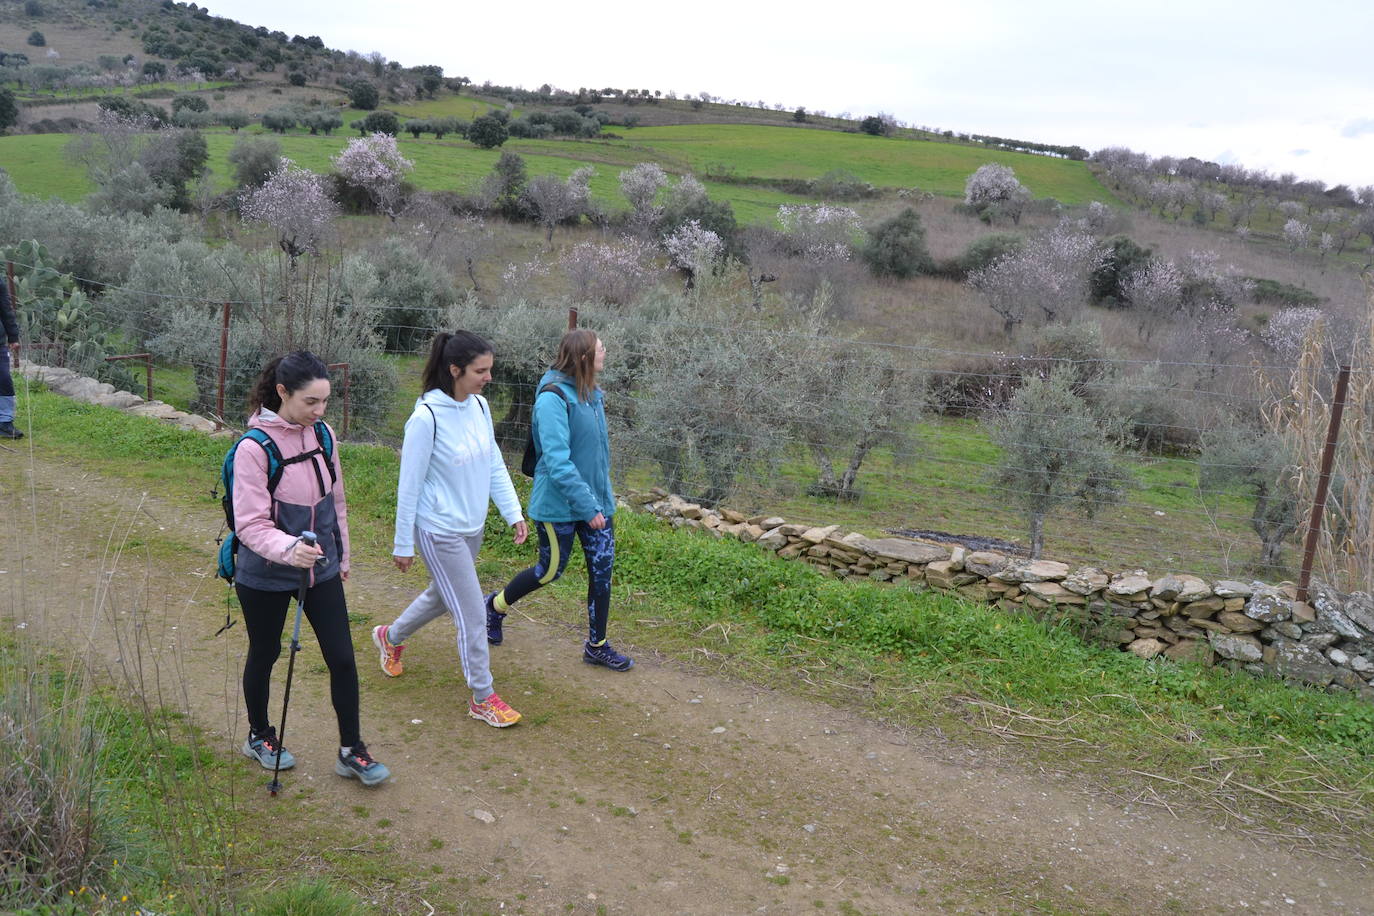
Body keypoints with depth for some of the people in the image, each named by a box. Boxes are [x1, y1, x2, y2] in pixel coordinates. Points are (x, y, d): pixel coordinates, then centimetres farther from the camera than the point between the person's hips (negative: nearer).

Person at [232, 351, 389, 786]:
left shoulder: (323, 433, -2)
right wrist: (289, 549, -41)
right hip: (265, 576, -4)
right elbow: (250, 524, -23)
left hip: (321, 569, 5)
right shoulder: (254, 448, -20)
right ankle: (259, 736, 41)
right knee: (264, 655, 16)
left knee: (342, 657, 4)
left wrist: (342, 555, 16)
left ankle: (351, 751, 19)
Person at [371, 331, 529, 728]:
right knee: (473, 615, -1)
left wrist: (513, 512, 4)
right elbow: (409, 486, -15)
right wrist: (403, 544, -9)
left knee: (442, 596, 26)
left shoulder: (479, 406, -1)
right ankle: (482, 698, 16)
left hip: (473, 527, 8)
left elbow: (494, 464, 9)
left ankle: (391, 637, 53)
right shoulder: (426, 418, -22)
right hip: (439, 531, -8)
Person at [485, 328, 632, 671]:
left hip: (596, 499, 7)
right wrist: (587, 506, -26)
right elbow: (557, 461, -26)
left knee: (602, 569, 8)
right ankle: (496, 605, 35)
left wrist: (601, 494, 17)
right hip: (559, 504, -7)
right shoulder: (553, 397, -22)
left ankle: (597, 645, 22)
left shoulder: (591, 393, 4)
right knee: (551, 570, 8)